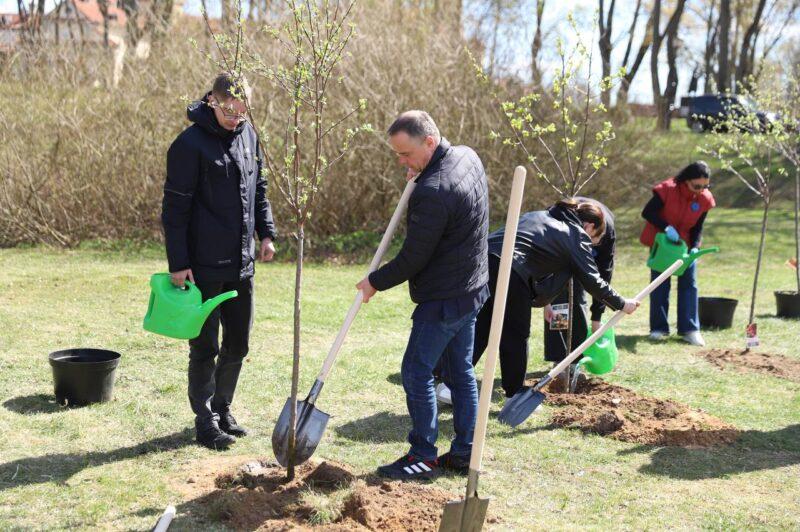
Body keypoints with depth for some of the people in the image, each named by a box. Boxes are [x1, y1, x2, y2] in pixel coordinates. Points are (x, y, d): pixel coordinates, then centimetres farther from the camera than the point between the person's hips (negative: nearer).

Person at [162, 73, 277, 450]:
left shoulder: (248, 135, 8)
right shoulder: (190, 144, -13)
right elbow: (175, 208, -13)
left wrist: (267, 232, 9)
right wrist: (178, 263, -15)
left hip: (242, 263, 7)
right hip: (204, 267, -7)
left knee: (238, 343, 15)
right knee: (205, 347, 3)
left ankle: (222, 408, 31)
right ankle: (206, 421, 16)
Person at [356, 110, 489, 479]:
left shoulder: (433, 192, -26)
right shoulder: (467, 156, 3)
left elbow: (412, 259, -20)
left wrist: (375, 282, -4)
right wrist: (420, 179, 7)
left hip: (442, 300, -10)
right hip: (471, 289, 10)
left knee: (417, 371, -1)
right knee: (460, 371, 14)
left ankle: (423, 456, 7)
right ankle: (463, 453, 21)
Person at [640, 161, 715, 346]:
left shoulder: (705, 199, -13)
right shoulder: (668, 189, -25)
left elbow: (698, 227, -4)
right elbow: (647, 212, -20)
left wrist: (694, 248, -19)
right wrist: (666, 228, -32)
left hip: (685, 244, 3)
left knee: (689, 284, -2)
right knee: (660, 284, 0)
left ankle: (689, 329, 1)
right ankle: (659, 328, 7)